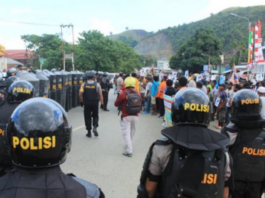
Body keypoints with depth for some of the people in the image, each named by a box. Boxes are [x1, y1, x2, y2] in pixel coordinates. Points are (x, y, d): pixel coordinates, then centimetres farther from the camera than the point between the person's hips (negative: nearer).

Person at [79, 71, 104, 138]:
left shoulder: (83, 84, -1)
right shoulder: (97, 84, -4)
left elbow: (80, 94, -5)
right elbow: (100, 94, -7)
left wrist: (81, 101, 7)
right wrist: (102, 102, -2)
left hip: (87, 103, 0)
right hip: (95, 103, 0)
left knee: (87, 117, 8)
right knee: (95, 116, 17)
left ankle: (89, 132, 11)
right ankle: (95, 127, -6)